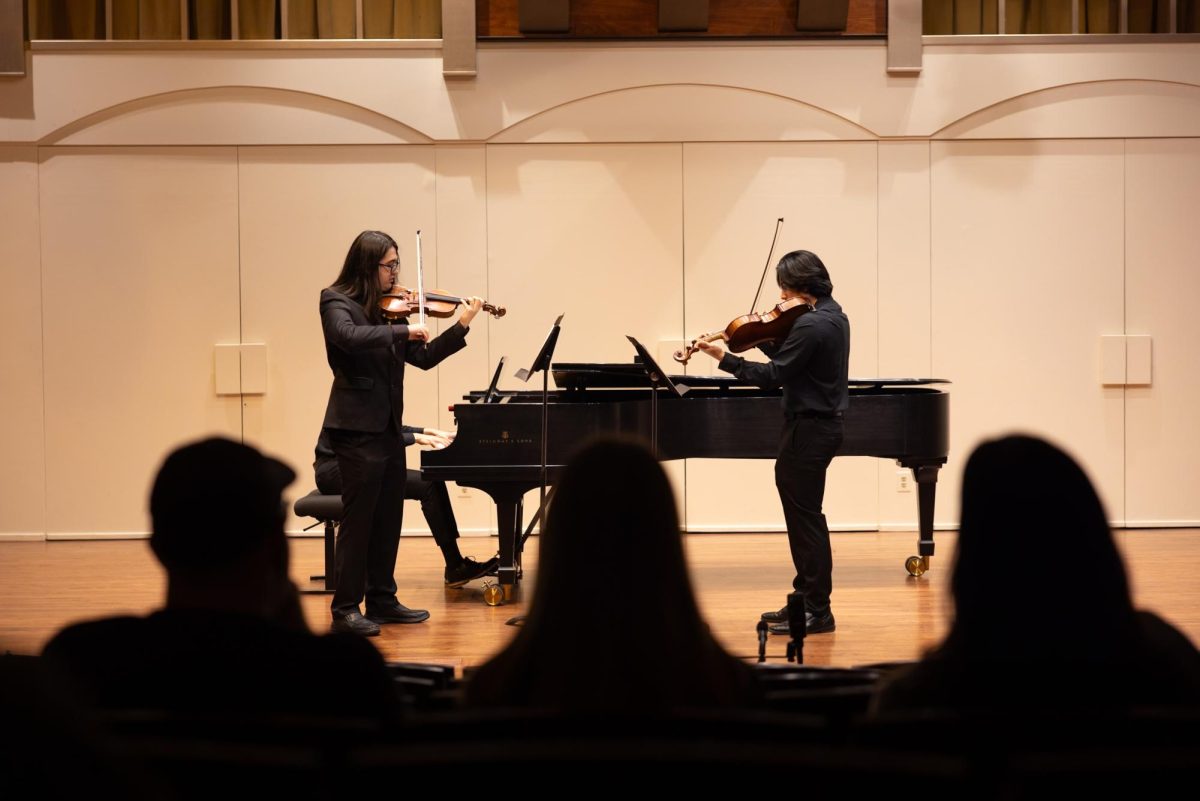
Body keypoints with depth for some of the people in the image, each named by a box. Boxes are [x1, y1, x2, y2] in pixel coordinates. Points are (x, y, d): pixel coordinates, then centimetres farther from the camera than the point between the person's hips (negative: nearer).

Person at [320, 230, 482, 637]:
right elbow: (351, 337, -29)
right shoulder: (336, 301, -7)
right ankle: (345, 609, 0)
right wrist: (404, 330, -27)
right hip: (356, 428, -8)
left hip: (389, 427, 8)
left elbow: (424, 357, 12)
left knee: (388, 519, 12)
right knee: (358, 518, -6)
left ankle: (382, 600, 21)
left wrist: (461, 327, 3)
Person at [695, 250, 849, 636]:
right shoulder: (832, 315, 11)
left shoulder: (812, 325, -21)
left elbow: (774, 374, -22)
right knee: (804, 516, 16)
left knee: (805, 517, -4)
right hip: (822, 425, 10)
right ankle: (805, 600, 24)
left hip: (808, 430, -10)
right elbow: (789, 357, 14)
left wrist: (725, 358, -16)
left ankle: (817, 611, 0)